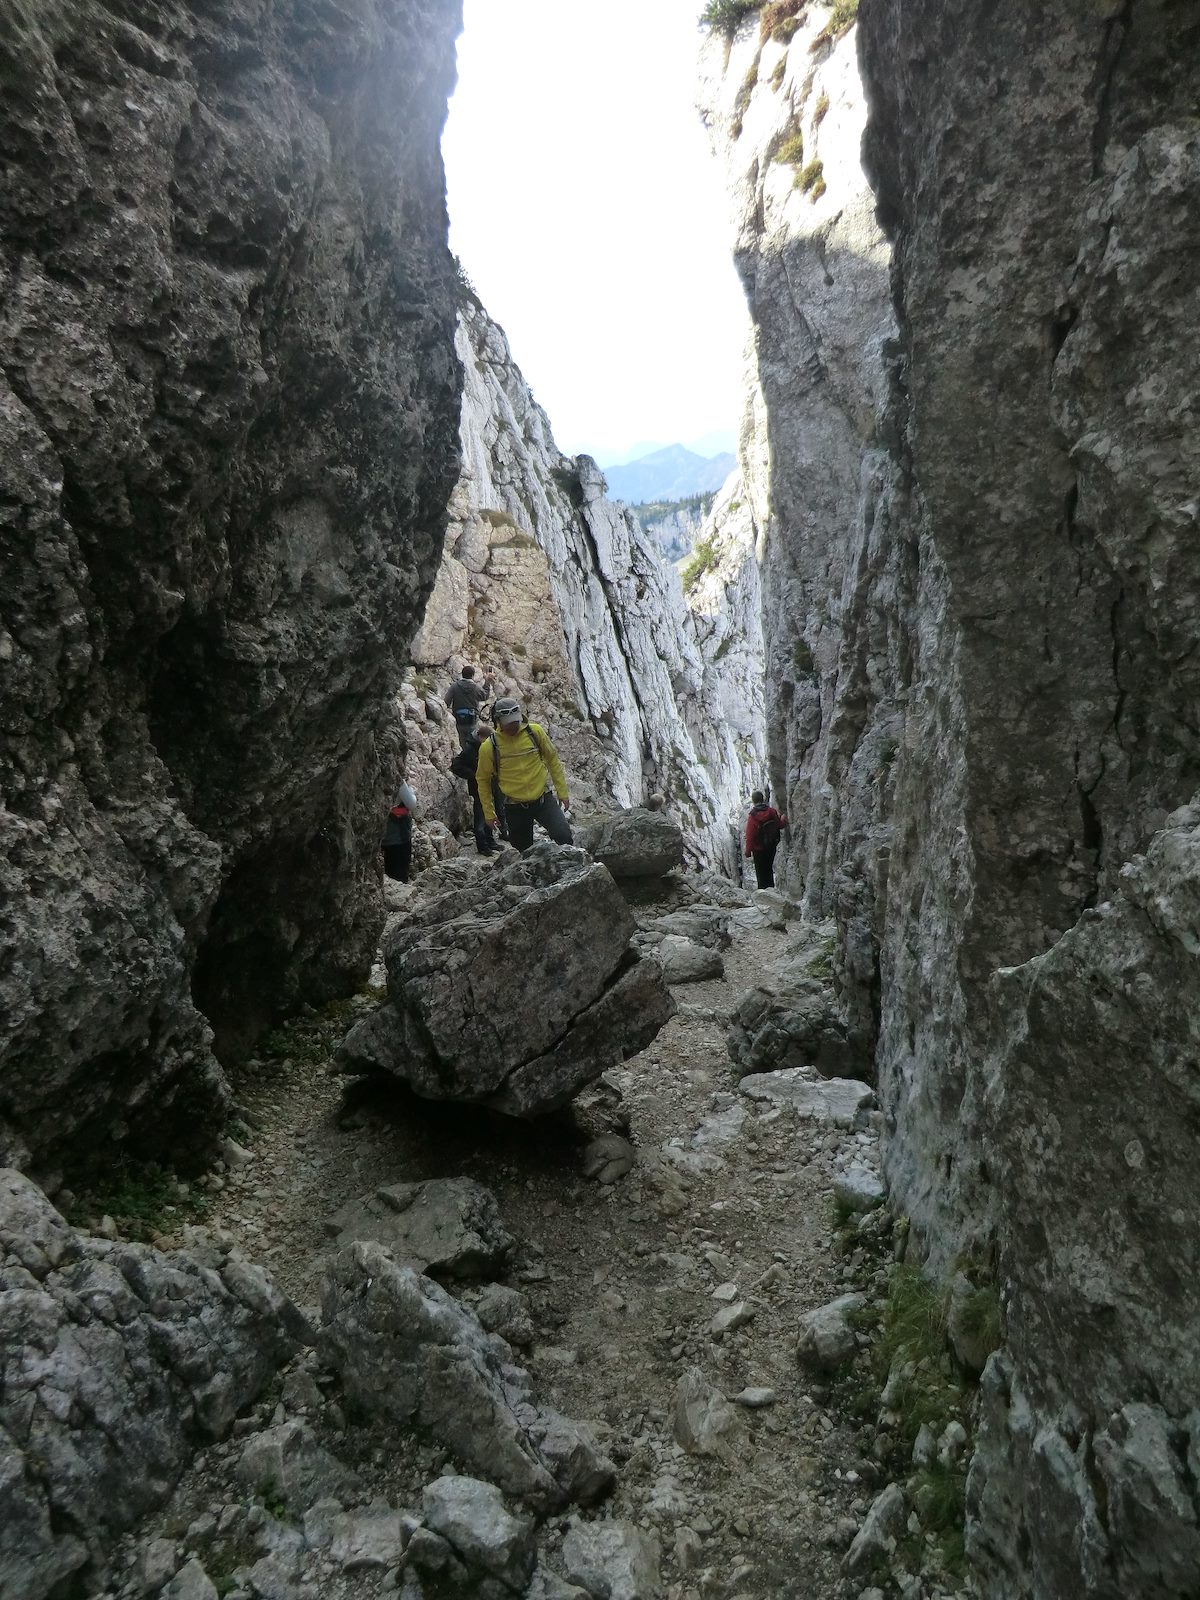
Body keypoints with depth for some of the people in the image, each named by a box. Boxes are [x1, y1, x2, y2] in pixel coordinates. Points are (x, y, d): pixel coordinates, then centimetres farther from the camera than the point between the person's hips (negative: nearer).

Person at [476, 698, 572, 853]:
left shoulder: (535, 731, -6)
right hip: (515, 808, 0)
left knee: (564, 837, -20)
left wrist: (562, 792, 6)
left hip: (543, 799, 0)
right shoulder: (489, 747, -9)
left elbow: (552, 760, 7)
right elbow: (483, 780, 5)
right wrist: (488, 813, 6)